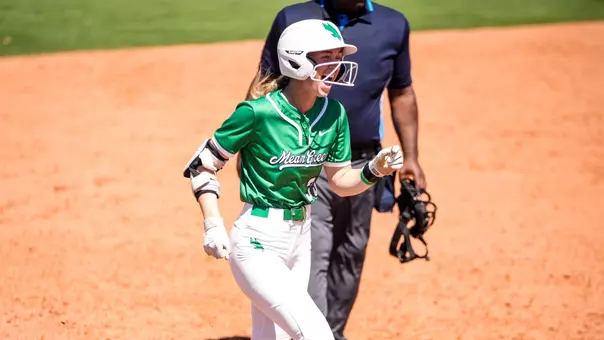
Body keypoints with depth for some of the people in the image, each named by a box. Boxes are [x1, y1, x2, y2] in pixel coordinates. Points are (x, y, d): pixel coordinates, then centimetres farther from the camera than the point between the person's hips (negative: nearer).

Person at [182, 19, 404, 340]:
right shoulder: (258, 112, -17)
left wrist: (373, 170, -9)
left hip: (301, 240, 7)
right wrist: (213, 225, -17)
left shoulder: (334, 114, 0)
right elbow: (202, 165, -7)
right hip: (258, 244, -7)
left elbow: (340, 181, 11)